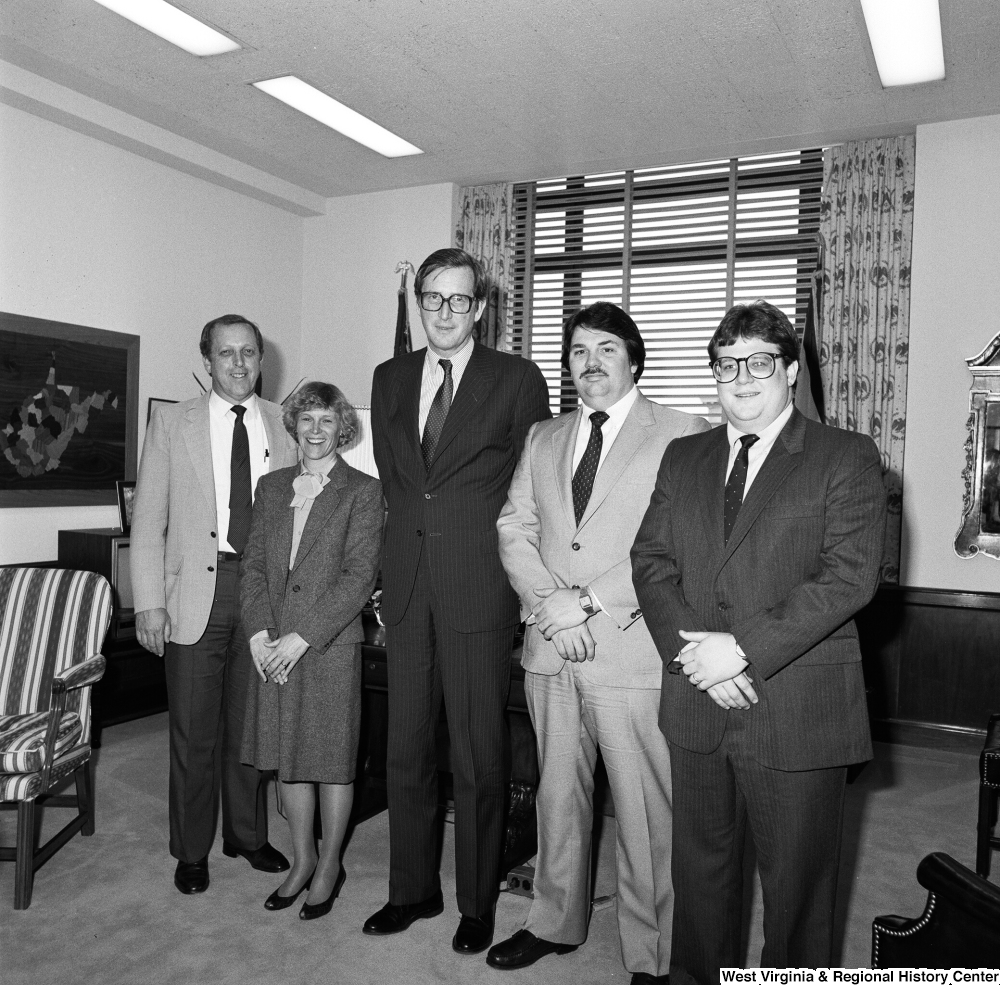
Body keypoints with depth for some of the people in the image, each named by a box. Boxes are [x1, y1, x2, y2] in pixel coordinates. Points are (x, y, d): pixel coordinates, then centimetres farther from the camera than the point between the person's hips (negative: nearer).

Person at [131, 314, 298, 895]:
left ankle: (248, 835, 32)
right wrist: (150, 602, -6)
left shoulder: (286, 426, 5)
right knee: (194, 730, 7)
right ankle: (192, 850, 25)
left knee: (252, 722, 13)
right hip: (196, 591, -1)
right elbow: (148, 519, 0)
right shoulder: (171, 422, 2)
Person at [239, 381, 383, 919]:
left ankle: (329, 864, 26)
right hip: (273, 648, 5)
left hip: (330, 646, -4)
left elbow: (359, 575, -11)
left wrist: (302, 638, -15)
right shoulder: (271, 486, 11)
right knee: (287, 758, 14)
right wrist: (259, 632, -6)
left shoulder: (363, 491, -5)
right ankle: (302, 860, 31)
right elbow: (253, 563, 8)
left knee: (332, 759, 7)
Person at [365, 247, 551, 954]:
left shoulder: (518, 380, -1)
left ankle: (478, 902, 22)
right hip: (408, 583, 5)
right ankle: (413, 889, 29)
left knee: (480, 754, 4)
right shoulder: (390, 379, 13)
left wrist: (520, 574, 0)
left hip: (480, 585, -4)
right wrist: (406, 547, 12)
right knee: (406, 747, 12)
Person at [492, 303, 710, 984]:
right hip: (550, 650, 5)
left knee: (645, 811, 2)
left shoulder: (683, 436, -3)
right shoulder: (543, 440, 15)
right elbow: (514, 527, 9)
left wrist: (588, 602, -14)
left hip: (635, 652, -5)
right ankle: (556, 922, 37)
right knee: (557, 795, 18)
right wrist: (549, 603, -8)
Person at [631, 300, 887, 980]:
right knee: (699, 867, 18)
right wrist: (691, 649, -11)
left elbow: (849, 575, -13)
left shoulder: (847, 457, -3)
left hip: (799, 712, -4)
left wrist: (745, 648, -19)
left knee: (796, 883, 11)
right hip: (698, 705, 4)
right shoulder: (684, 458, 12)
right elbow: (651, 559, 5)